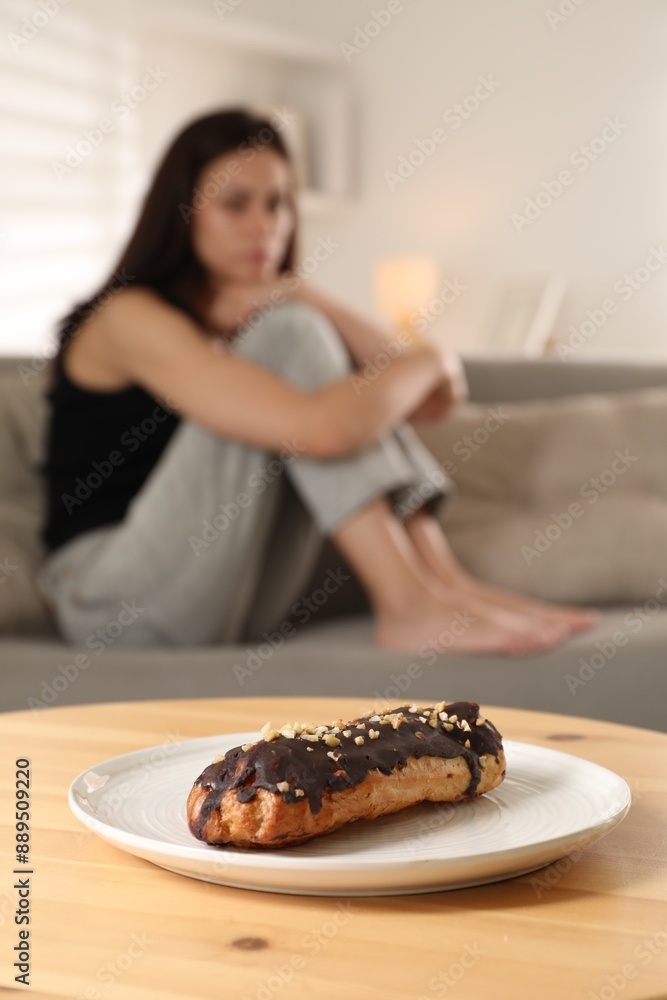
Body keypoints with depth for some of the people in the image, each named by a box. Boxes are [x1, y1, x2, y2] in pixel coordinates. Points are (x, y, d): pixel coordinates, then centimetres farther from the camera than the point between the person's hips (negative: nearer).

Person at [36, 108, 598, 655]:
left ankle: (443, 580, -16)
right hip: (113, 609, -7)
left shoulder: (260, 309, 10)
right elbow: (319, 429, -30)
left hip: (237, 603, 7)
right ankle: (408, 606, -25)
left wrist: (311, 302, -13)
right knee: (287, 335, -18)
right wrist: (429, 360, -12)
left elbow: (432, 402, -2)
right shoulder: (131, 318, -15)